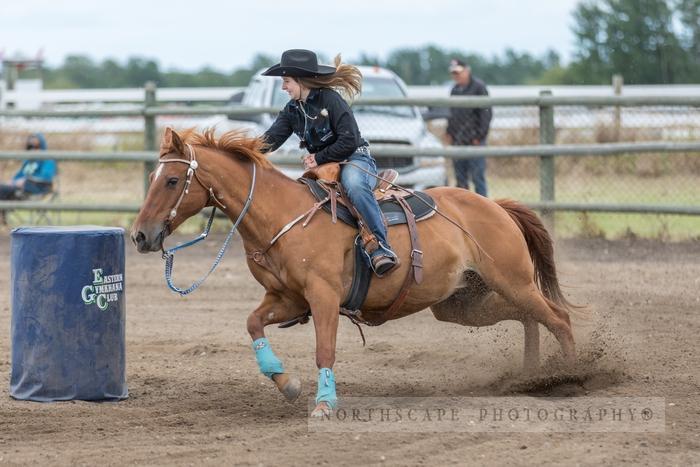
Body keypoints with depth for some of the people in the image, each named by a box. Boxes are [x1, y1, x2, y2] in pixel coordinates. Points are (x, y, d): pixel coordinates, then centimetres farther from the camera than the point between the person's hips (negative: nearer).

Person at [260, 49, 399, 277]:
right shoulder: (292, 110, 9)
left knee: (354, 185, -39)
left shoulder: (330, 99, -13)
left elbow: (349, 141, -18)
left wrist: (319, 158, -15)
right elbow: (272, 138, 0)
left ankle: (382, 247, -44)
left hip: (355, 159, -9)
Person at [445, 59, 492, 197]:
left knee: (477, 176, -8)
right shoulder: (455, 90, 17)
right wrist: (449, 133, 11)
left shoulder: (478, 87, -5)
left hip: (474, 140, -7)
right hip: (457, 141, 7)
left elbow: (486, 113, -9)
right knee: (460, 177, 7)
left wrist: (479, 136, -13)